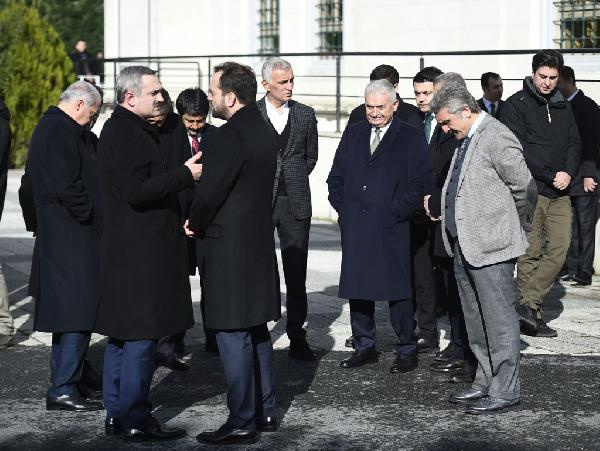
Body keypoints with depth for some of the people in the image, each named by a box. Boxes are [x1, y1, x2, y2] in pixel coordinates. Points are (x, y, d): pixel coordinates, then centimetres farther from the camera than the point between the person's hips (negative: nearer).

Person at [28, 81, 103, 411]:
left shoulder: (48, 127, 20)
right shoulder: (61, 131, -14)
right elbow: (66, 185, -23)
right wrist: (92, 215, -12)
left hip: (59, 236, 11)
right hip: (71, 236, -11)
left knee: (69, 313, 14)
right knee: (78, 313, -9)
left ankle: (64, 385, 19)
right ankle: (63, 389, -7)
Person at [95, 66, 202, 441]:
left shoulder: (123, 129, 18)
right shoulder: (128, 134, -16)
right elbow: (136, 191, -23)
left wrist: (182, 173, 12)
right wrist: (185, 175, -17)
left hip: (127, 250, 11)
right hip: (141, 251, -11)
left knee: (122, 333, 14)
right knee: (141, 336, -6)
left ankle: (117, 413, 21)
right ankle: (135, 420, -2)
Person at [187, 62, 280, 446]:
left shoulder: (231, 134, -18)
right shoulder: (265, 131, 11)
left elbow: (210, 191, -19)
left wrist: (194, 225, 0)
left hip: (230, 245, -10)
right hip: (260, 240, 10)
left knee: (233, 334, -4)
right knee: (256, 331, 17)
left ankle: (242, 422, -1)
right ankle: (265, 411, 24)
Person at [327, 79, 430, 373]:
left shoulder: (411, 138, 0)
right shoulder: (353, 134, 14)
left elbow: (418, 184, -4)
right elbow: (336, 176, 16)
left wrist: (394, 213, -9)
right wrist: (343, 209, 5)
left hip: (391, 227, -4)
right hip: (354, 225, 4)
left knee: (397, 288, -1)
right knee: (357, 286, 8)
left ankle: (406, 351, 9)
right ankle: (364, 346, 19)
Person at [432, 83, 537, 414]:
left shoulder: (497, 138, -15)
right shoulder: (467, 139, 14)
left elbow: (525, 186, -15)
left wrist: (516, 226, -2)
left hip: (491, 245, -10)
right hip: (464, 244, 10)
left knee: (498, 320, -4)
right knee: (476, 322, 16)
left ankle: (505, 391, 2)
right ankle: (485, 383, 25)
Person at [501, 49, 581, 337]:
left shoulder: (562, 107, 18)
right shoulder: (516, 105, -1)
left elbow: (574, 144, 16)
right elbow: (518, 149, -10)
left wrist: (568, 172, -5)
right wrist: (551, 175, -12)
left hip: (559, 193, 5)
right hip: (530, 190, -5)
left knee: (559, 249, -6)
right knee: (531, 253, -4)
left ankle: (528, 305, -4)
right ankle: (531, 312, 1)